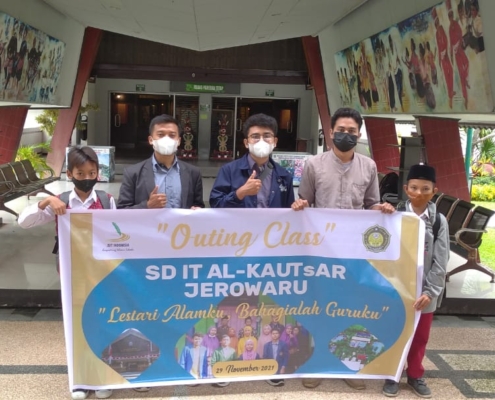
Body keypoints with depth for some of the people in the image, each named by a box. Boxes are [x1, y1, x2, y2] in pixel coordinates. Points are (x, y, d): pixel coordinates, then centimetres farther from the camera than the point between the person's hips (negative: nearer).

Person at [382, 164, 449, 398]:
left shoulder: (439, 221, -1)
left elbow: (440, 262, -3)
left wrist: (430, 292, -9)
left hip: (425, 291, 2)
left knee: (420, 337, 14)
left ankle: (415, 375, 33)